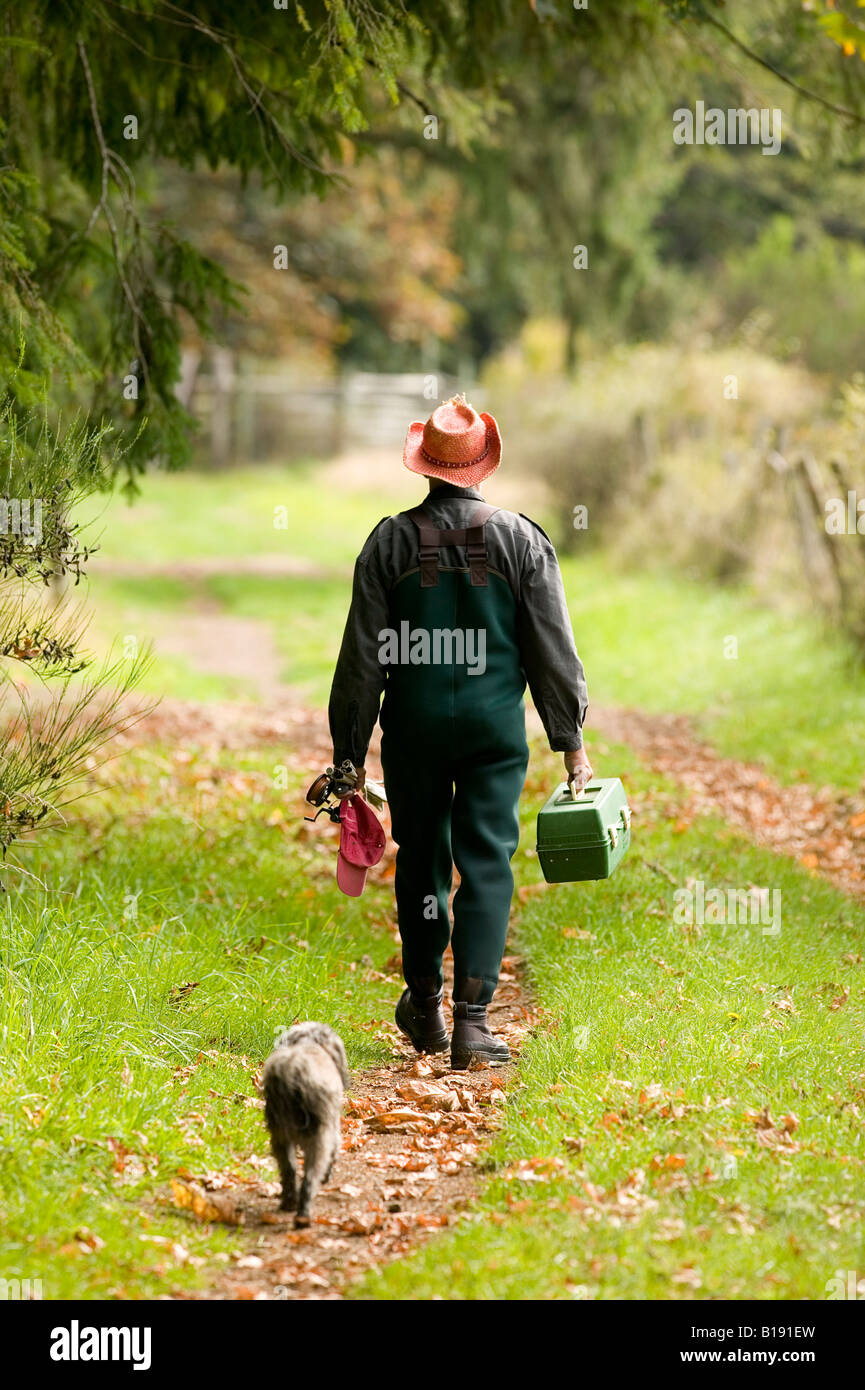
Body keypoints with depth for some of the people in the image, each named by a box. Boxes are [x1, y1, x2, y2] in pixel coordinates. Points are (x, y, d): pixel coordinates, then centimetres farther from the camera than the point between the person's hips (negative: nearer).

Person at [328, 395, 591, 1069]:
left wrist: (350, 750, 7)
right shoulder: (520, 538, -2)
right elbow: (553, 650, 0)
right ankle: (472, 1018, -8)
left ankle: (426, 1008, 25)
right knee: (487, 863, 0)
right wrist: (571, 741, 6)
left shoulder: (390, 540, -2)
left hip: (413, 722, 1)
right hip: (495, 724, -1)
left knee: (421, 860, 15)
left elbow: (362, 657, 0)